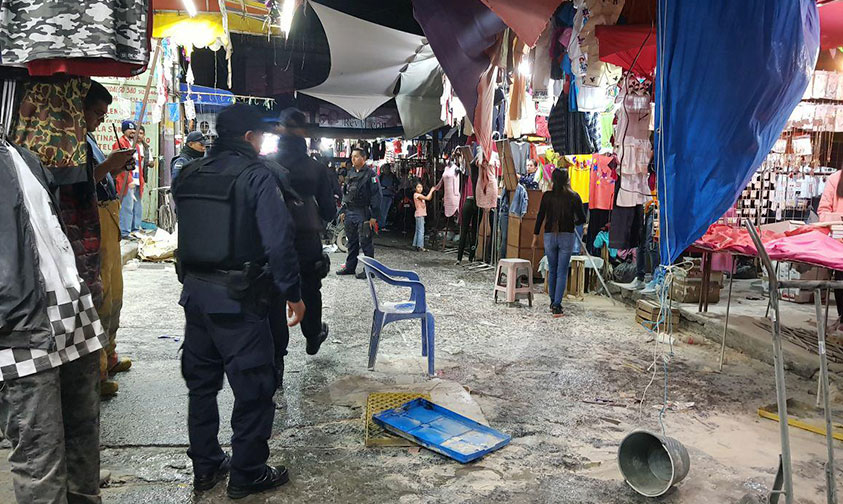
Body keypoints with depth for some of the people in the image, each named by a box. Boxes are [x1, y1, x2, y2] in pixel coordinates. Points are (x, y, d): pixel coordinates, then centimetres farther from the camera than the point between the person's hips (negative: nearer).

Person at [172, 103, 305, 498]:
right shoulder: (256, 175, -13)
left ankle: (205, 467, 31)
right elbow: (278, 242, -18)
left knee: (201, 382, 18)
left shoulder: (189, 176, 8)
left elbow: (185, 233, 13)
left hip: (195, 292, 7)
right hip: (238, 300, -7)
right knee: (253, 387, 6)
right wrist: (293, 293, -11)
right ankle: (247, 474, 17)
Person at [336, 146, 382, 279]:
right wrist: (343, 211, 16)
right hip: (350, 213, 7)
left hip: (363, 213, -7)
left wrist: (374, 216, -16)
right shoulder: (351, 173, 15)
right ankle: (350, 267, 23)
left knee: (365, 243, -2)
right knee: (352, 242, 14)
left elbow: (376, 195, -12)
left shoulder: (370, 174, -8)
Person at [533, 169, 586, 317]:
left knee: (552, 271, 16)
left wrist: (536, 235, 8)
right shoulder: (574, 197, -2)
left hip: (549, 236, 1)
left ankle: (552, 303, 24)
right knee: (562, 272, 1)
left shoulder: (547, 195, -2)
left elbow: (540, 216, 0)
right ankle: (557, 306, -5)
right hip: (567, 236, -1)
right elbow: (582, 218, 0)